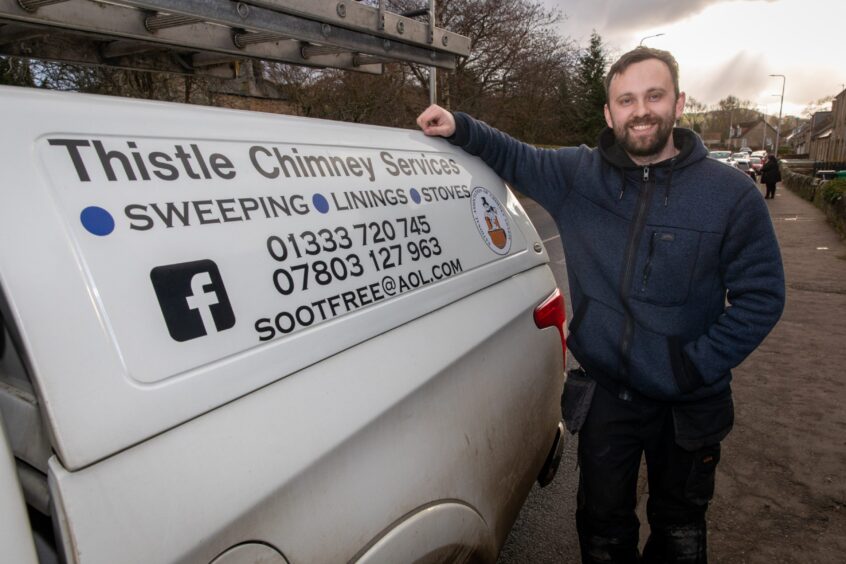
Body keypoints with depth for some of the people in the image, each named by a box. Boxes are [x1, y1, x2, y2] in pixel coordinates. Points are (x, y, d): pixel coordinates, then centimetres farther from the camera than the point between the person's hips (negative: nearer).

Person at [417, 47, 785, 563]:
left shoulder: (731, 192, -11)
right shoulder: (576, 174, -6)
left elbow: (762, 296, -7)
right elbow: (516, 158, 9)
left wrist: (700, 366, -14)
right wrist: (460, 128, -7)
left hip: (688, 405, 0)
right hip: (603, 394, 1)